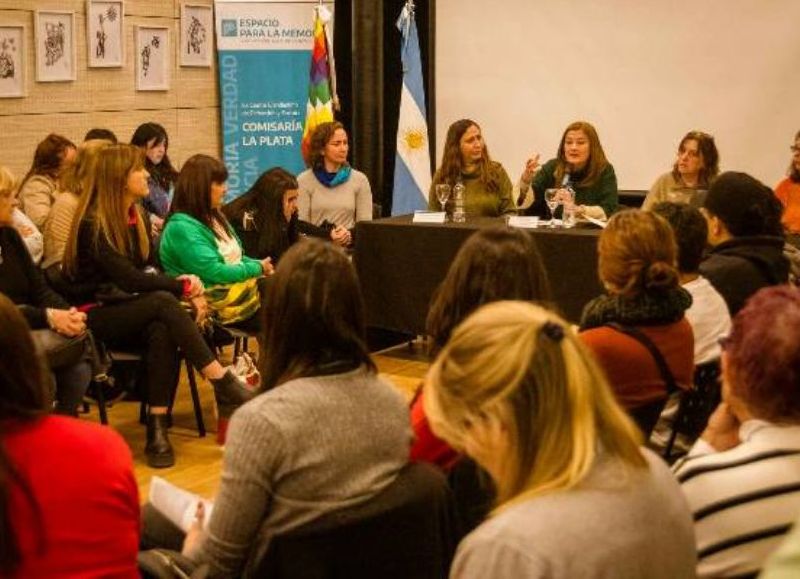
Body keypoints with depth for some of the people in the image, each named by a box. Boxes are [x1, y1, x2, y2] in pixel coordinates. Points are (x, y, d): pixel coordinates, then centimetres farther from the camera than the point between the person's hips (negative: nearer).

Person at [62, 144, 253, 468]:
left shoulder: (138, 216, 9)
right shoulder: (92, 225, -15)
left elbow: (148, 271, 7)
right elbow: (130, 279, -22)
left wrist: (184, 290, -13)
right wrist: (183, 286, -16)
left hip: (130, 309, 6)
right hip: (95, 316, -6)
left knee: (162, 330, -31)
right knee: (163, 302, -33)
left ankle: (157, 429, -35)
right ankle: (224, 386, -33)